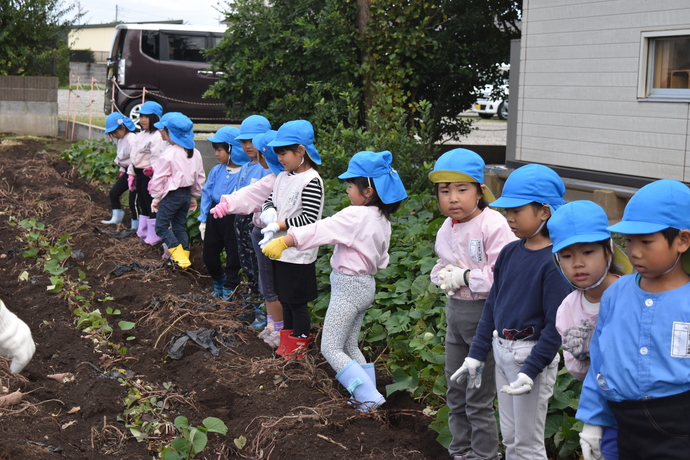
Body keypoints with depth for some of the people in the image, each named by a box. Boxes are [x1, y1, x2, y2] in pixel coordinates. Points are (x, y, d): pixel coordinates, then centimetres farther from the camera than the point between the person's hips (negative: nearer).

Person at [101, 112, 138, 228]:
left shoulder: (131, 139, -21)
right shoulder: (121, 139, 10)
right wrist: (122, 170, 11)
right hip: (127, 171, 10)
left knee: (133, 200, -4)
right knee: (114, 193, 15)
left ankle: (135, 226, 6)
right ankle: (117, 218, 28)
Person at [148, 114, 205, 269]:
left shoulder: (170, 153, -17)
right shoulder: (195, 154, 4)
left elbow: (160, 177, -13)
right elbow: (200, 177, 11)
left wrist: (156, 197, -3)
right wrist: (194, 196, 21)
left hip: (172, 194, -7)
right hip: (187, 194, 7)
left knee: (162, 226, 1)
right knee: (180, 226, 17)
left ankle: (179, 255, -12)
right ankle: (185, 255, 15)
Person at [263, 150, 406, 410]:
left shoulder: (355, 216, -20)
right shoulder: (382, 220, 6)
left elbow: (317, 231, -23)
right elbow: (381, 261, 14)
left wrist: (281, 242, -20)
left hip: (348, 286, -9)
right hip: (367, 284, 9)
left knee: (330, 348, -2)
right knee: (350, 346, 19)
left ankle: (369, 397, -9)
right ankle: (368, 395, 19)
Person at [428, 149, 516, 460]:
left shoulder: (494, 226, -19)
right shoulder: (447, 229, 6)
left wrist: (466, 276, -21)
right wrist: (443, 275, -3)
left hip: (484, 314, -8)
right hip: (455, 311, 8)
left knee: (479, 399, 1)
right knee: (456, 394, 19)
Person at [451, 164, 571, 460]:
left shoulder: (554, 261, -17)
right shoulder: (509, 252, 5)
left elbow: (555, 325, -18)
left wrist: (530, 370, -22)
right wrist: (476, 355, 11)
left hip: (532, 353, -7)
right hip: (502, 349, 7)